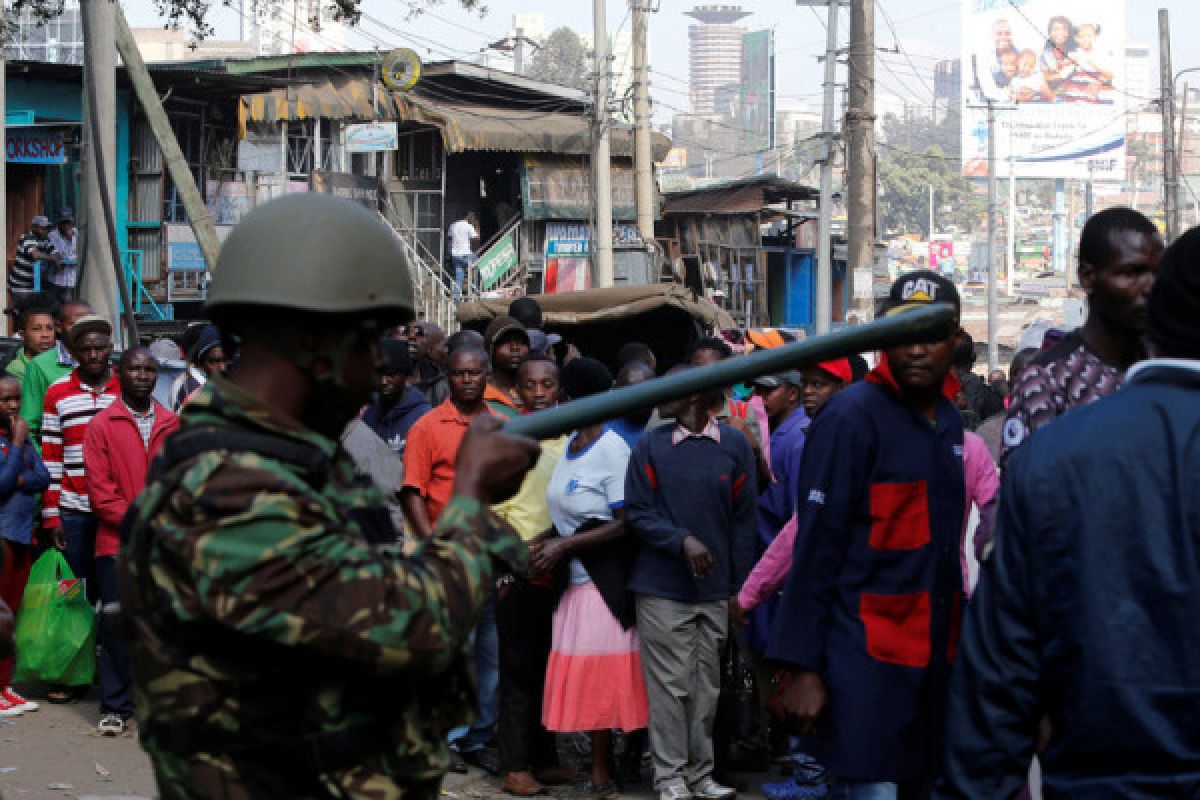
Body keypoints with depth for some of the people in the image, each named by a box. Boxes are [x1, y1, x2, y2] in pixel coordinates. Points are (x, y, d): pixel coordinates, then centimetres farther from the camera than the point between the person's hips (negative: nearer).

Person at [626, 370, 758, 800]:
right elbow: (637, 513, -2)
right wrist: (682, 540, -17)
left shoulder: (734, 445, 1)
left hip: (714, 589, 1)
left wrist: (740, 587, 2)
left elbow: (743, 520, 4)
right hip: (662, 588, -1)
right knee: (669, 683, 1)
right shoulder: (650, 445, 0)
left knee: (706, 684, 7)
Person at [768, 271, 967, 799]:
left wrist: (956, 639, 15)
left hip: (933, 653, 7)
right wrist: (802, 667, -16)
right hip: (866, 656, -7)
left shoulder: (948, 419, 12)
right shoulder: (852, 416, -10)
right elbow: (815, 547, -12)